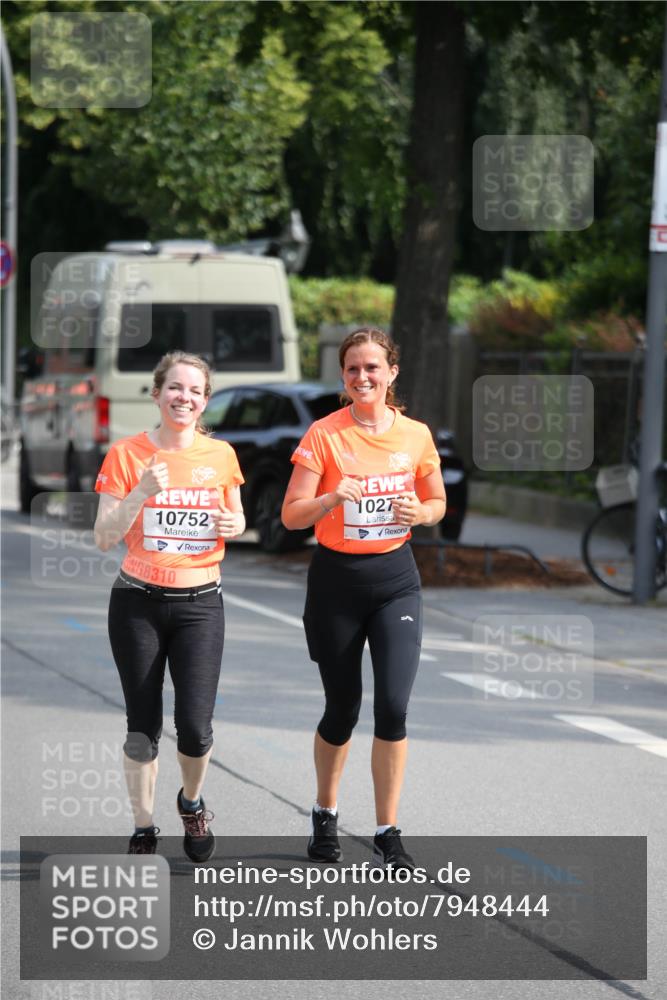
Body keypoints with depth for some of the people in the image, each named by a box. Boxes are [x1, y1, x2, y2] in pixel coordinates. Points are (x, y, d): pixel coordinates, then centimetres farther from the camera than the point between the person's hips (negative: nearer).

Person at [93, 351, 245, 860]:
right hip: (138, 603, -1)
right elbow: (105, 539, -5)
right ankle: (144, 829, 17)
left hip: (201, 603, 1)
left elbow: (236, 520, 18)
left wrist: (234, 525, -5)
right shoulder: (127, 454, -3)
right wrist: (141, 493, -19)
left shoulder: (220, 456, 4)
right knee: (143, 725, 2)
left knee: (195, 726, -10)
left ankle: (192, 804, 20)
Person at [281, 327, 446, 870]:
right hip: (336, 577, -1)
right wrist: (332, 498, -28)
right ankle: (326, 813, 33)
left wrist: (418, 512, -9)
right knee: (343, 709, 7)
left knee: (393, 705, -12)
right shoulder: (324, 434, -8)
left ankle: (388, 836, -3)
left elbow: (438, 503, 13)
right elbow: (292, 515, -10)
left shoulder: (415, 435, 0)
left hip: (395, 578, 1)